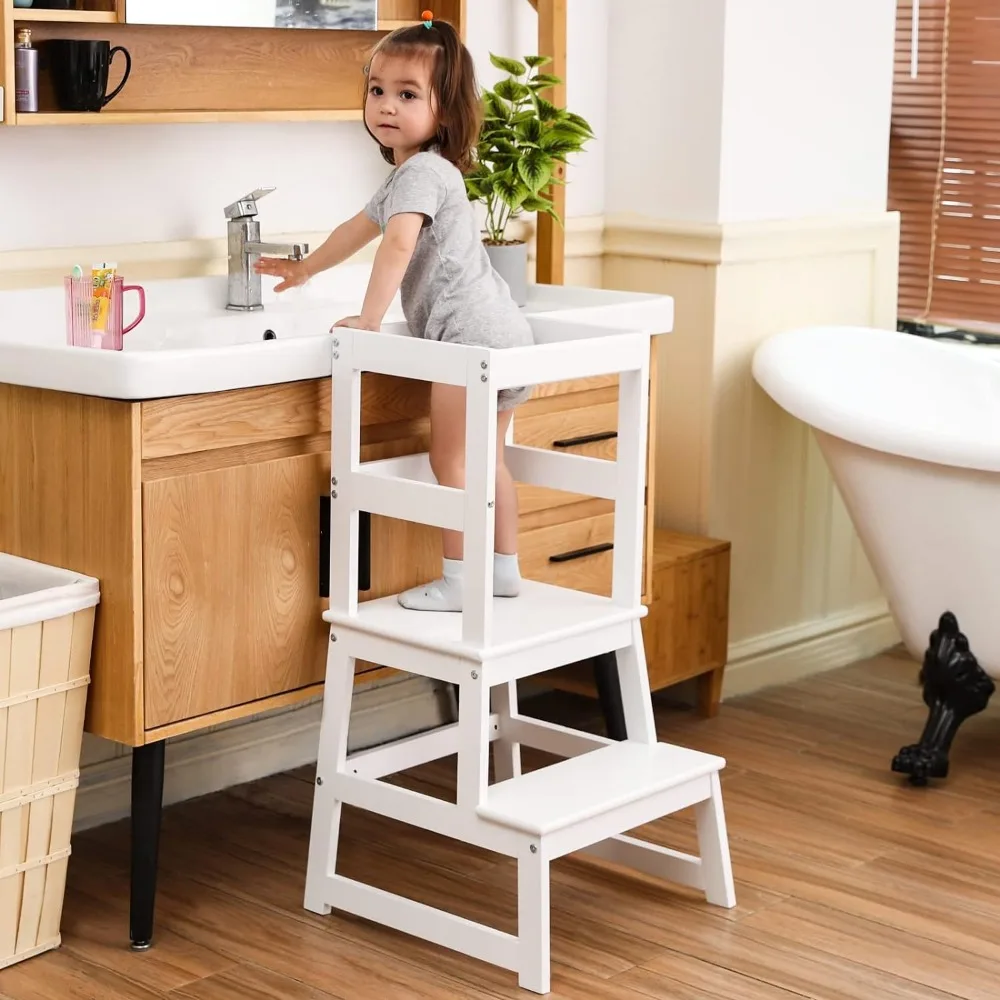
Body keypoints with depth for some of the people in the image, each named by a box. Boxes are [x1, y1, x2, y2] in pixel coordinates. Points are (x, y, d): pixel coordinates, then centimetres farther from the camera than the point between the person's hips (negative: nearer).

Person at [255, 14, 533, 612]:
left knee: (452, 458, -4)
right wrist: (306, 269, 51)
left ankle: (460, 581, -1)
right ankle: (504, 569, 26)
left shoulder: (420, 171, -11)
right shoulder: (409, 174, 22)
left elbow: (398, 246, -27)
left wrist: (370, 320, -21)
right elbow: (360, 228, 38)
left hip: (470, 333, -11)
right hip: (504, 335, 11)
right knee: (486, 457, 18)